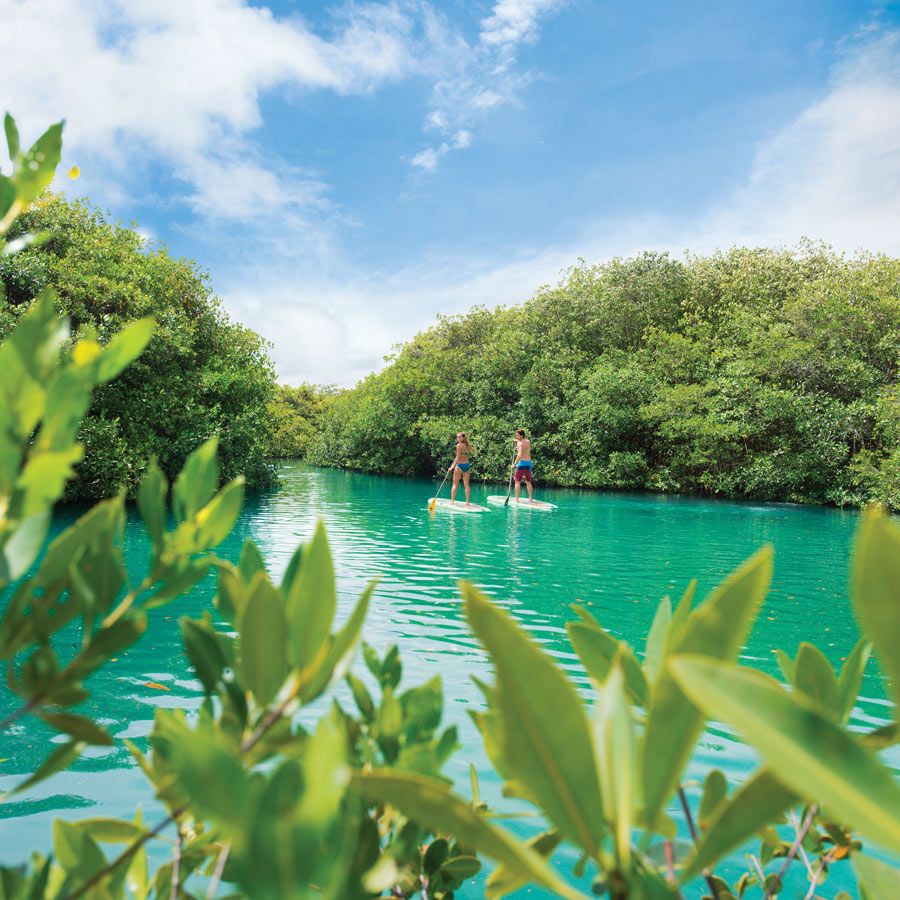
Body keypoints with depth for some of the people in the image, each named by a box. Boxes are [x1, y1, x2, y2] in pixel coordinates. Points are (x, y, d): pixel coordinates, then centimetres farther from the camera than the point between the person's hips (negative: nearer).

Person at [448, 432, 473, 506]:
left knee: (455, 484, 1)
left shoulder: (459, 445, -10)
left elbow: (458, 458, -14)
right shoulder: (469, 446, 8)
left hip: (460, 465, -5)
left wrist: (452, 466, -13)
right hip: (467, 465, 5)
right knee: (466, 485, 8)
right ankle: (467, 502, 6)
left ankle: (452, 501, 0)